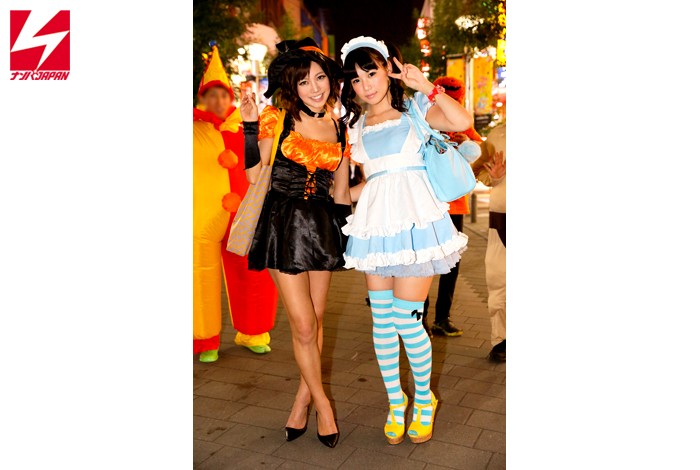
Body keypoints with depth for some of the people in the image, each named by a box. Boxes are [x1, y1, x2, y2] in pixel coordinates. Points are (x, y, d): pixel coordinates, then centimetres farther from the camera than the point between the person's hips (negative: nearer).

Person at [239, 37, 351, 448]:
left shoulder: (340, 130, 7)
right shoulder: (277, 119, -1)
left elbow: (341, 192, 13)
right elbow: (254, 176, -3)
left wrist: (349, 234, 12)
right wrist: (250, 126, -10)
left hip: (323, 226, 3)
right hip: (284, 225, -3)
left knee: (315, 322, 8)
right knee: (304, 326, -4)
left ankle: (303, 398, 26)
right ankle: (322, 403, 15)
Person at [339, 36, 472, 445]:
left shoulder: (415, 108, 3)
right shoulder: (357, 126, 14)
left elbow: (462, 121, -15)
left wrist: (425, 85, -13)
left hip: (415, 219, -4)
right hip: (374, 221, 5)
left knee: (407, 320, -6)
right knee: (381, 320, 6)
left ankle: (423, 400, 19)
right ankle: (395, 403, 24)